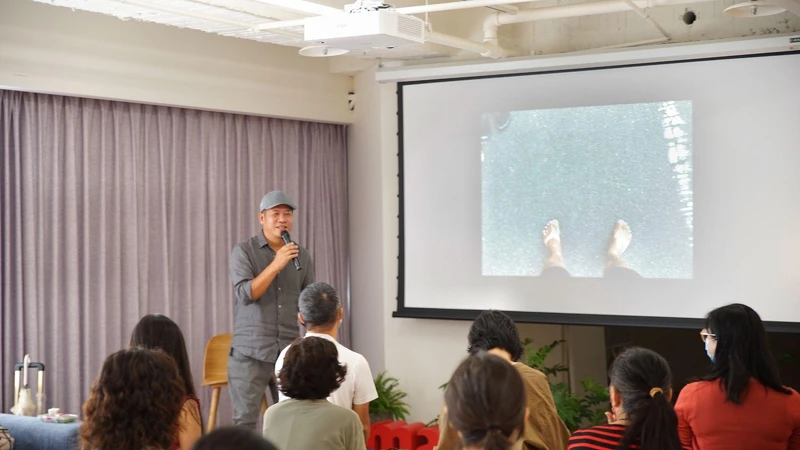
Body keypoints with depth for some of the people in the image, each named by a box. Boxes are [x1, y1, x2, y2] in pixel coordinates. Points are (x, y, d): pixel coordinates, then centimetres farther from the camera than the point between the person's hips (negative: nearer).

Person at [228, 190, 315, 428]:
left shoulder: (302, 255, 9)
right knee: (245, 420, -1)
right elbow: (245, 294, -14)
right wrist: (276, 265, -20)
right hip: (250, 351, -3)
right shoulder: (244, 251, -2)